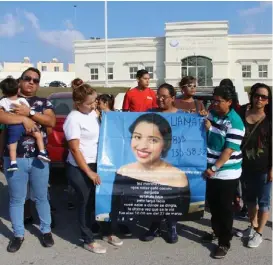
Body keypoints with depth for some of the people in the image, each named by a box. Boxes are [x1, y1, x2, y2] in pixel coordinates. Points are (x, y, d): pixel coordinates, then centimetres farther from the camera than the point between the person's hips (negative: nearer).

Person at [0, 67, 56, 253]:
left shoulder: (44, 103, 8)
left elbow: (51, 121, -8)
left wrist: (29, 113, -18)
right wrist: (23, 119, -22)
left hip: (39, 158, 1)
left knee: (41, 197, 13)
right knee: (16, 199, 10)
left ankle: (46, 231, 27)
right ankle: (18, 235, 24)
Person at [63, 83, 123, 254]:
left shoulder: (93, 113, 6)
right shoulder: (74, 119, -16)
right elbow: (75, 149, -18)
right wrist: (89, 173, -18)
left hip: (97, 164, 7)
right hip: (80, 169, -7)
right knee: (87, 203, 5)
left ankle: (108, 233, 34)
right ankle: (89, 241, 22)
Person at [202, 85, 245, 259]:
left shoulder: (235, 122, -18)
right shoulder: (212, 114, 3)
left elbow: (229, 150, -21)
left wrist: (214, 168, -23)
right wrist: (205, 126, -6)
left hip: (227, 173, -7)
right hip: (211, 169, 7)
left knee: (225, 208, 4)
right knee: (213, 204, 20)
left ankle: (225, 242, 17)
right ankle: (217, 231, 39)